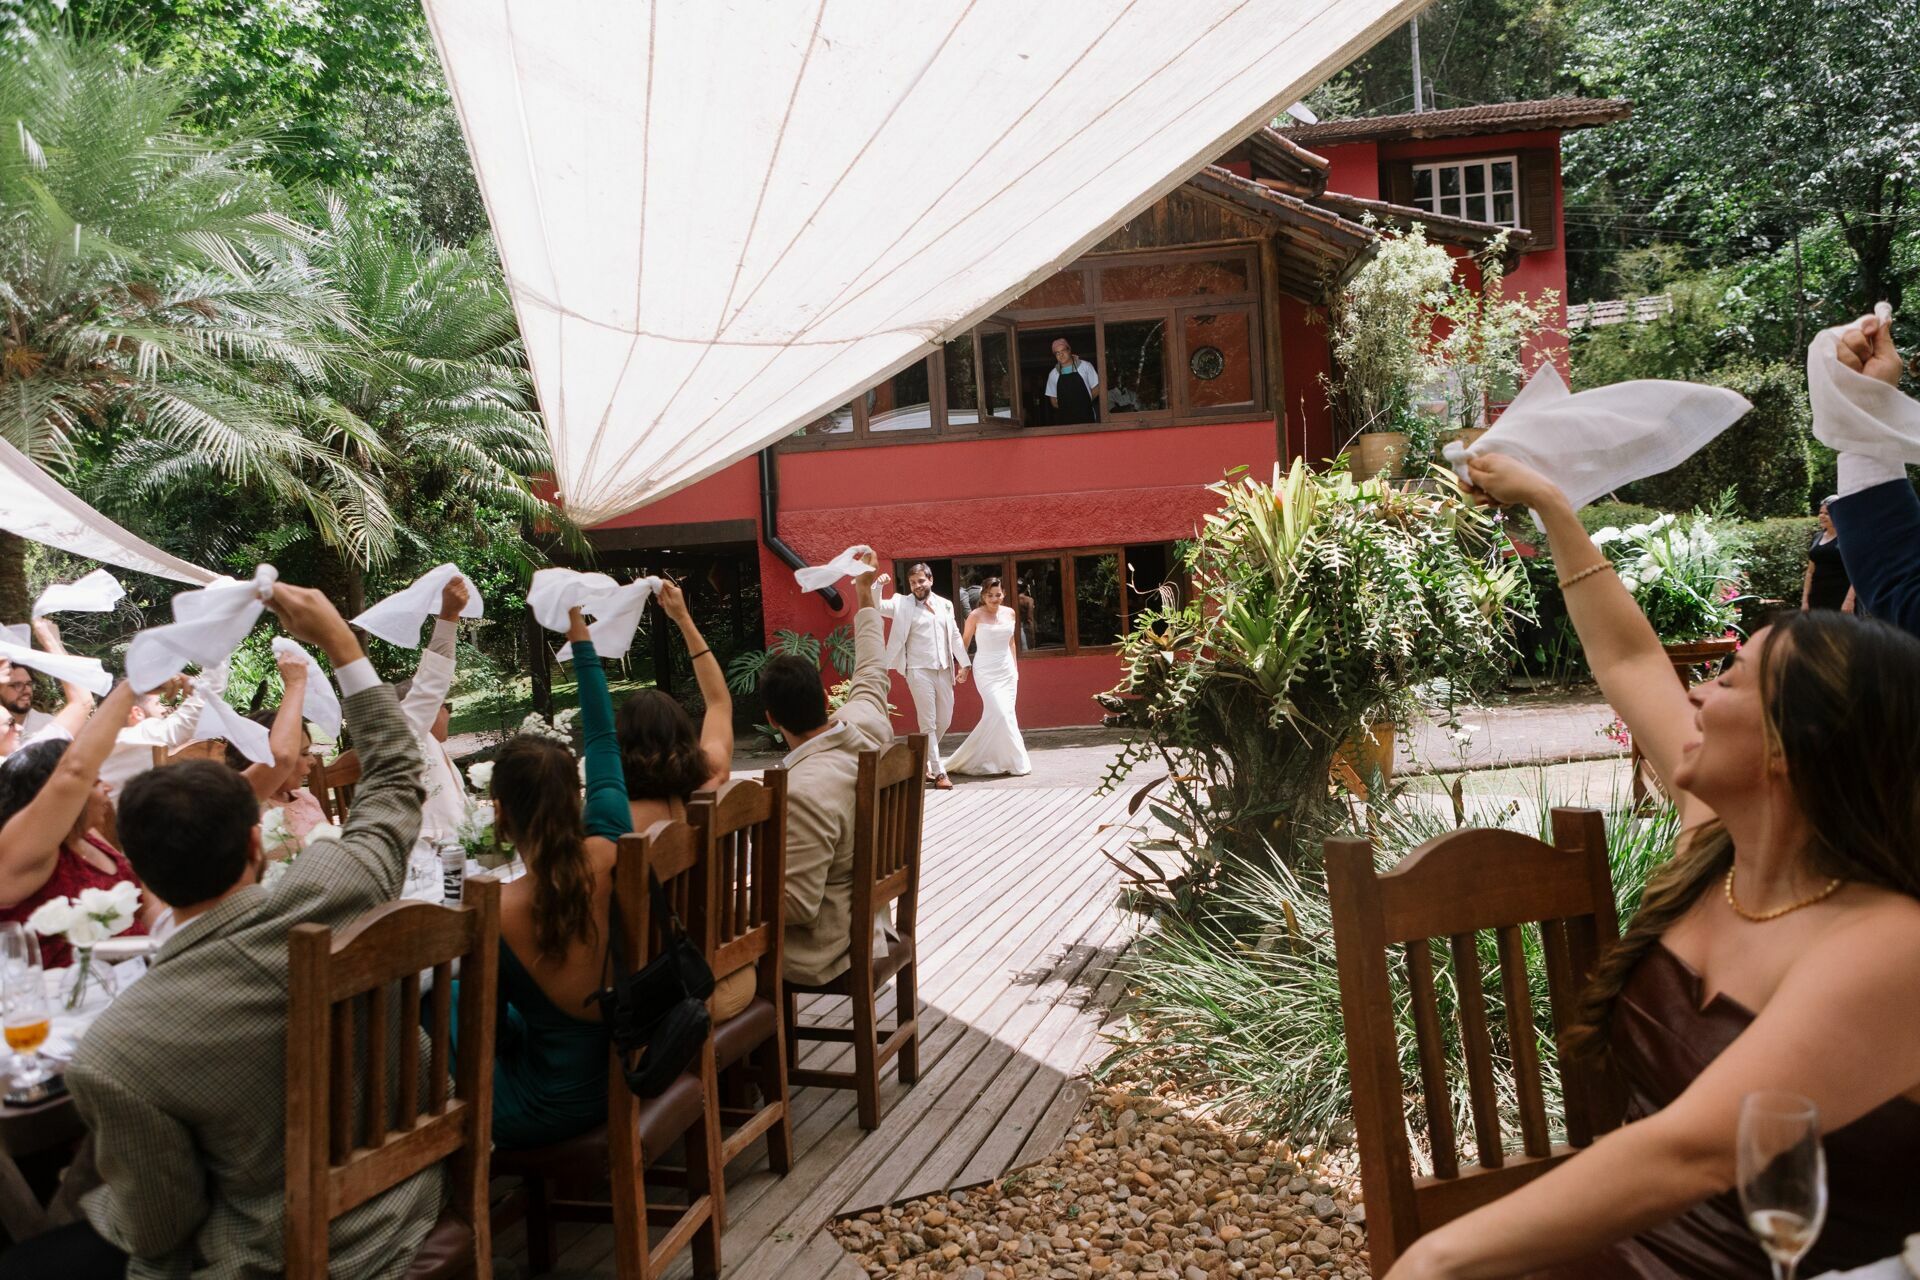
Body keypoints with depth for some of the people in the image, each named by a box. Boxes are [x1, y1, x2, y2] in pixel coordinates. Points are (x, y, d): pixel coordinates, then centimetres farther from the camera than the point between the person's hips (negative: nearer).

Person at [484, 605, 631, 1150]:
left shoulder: (495, 914, -25)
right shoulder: (609, 855, -14)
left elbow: (487, 1030, -9)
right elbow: (603, 741, 2)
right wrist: (579, 632, 10)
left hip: (556, 1105, -6)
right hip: (626, 1076, 6)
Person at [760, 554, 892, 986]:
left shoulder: (802, 792, -30)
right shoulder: (867, 725, -9)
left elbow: (797, 905, -27)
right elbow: (871, 673, 14)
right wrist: (866, 596, 27)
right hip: (866, 924, 9)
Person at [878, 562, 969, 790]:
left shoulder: (945, 604, 10)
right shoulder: (903, 604, -1)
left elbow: (955, 635, 14)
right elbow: (876, 606, -13)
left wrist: (964, 663, 11)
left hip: (943, 670, 5)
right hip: (919, 671, -5)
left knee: (944, 720, 12)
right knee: (928, 723, -3)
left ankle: (922, 760, 30)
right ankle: (938, 772, 1)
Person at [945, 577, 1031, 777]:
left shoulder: (1009, 613, 7)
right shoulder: (976, 616, -8)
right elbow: (964, 642, 0)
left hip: (1007, 670, 5)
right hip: (986, 671, -5)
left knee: (1007, 714, 3)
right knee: (1000, 713, -14)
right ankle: (1015, 760, -4)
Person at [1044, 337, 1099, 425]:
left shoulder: (1085, 366, 3)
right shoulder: (1053, 374, 8)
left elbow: (1096, 388, 7)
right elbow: (1053, 399, 14)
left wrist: (1084, 403, 0)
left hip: (1086, 416, -1)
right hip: (1064, 417, 1)